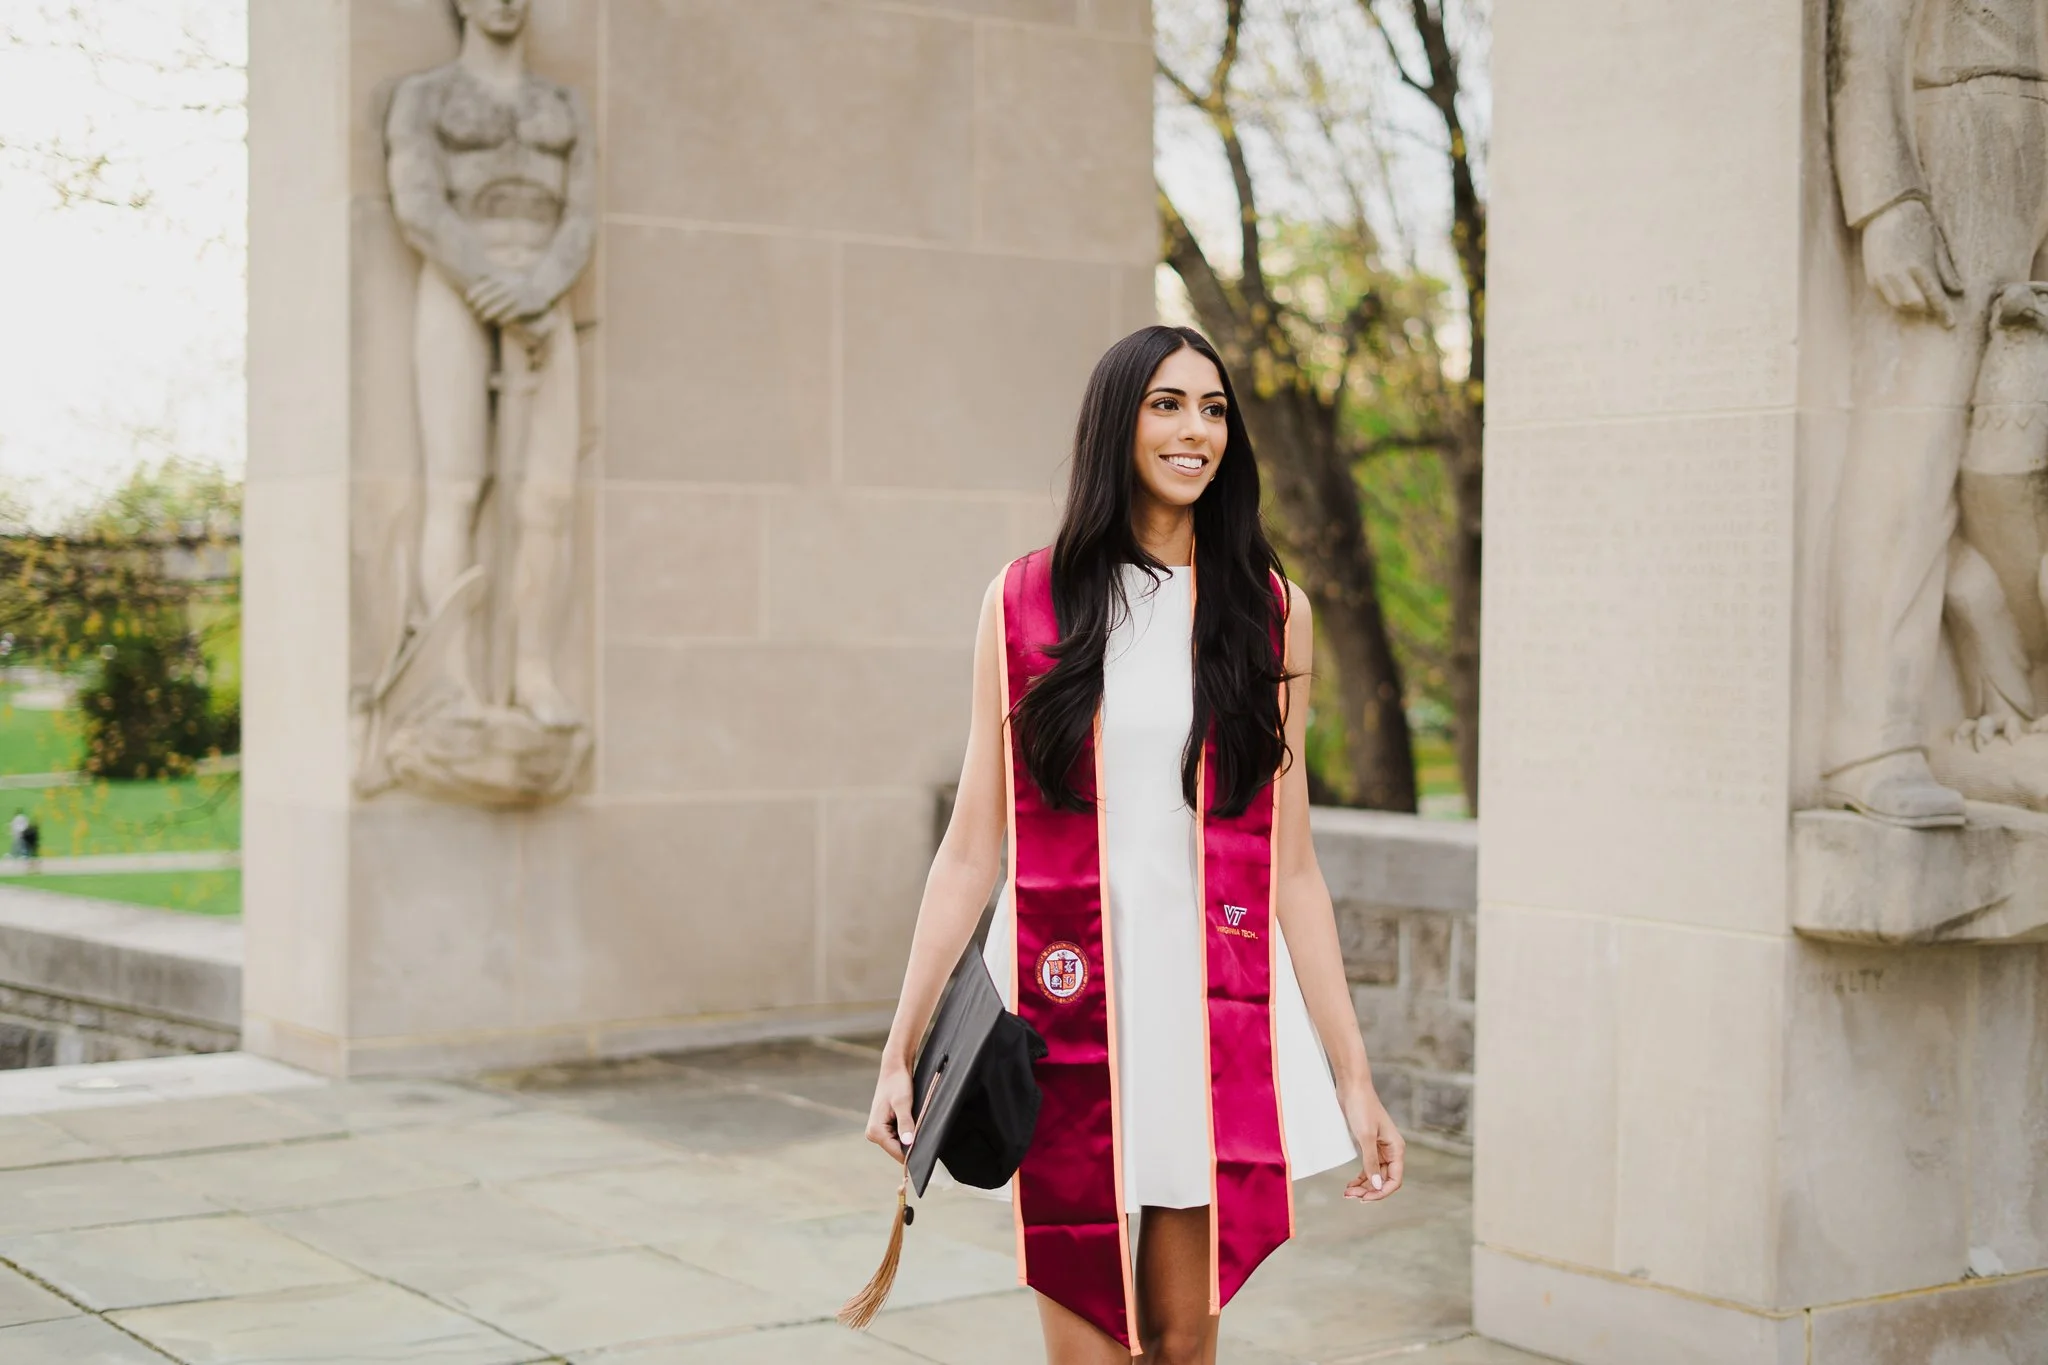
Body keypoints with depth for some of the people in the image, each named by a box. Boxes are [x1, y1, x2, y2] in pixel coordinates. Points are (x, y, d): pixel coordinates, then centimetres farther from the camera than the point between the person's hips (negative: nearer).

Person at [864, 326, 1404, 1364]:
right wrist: (900, 1052, 0)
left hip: (1215, 1003, 1)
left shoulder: (1273, 613, 5)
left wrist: (1353, 1075, 3)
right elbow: (971, 848, 4)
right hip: (1064, 1007, -1)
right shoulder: (1025, 602, 3)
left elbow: (1292, 866, 6)